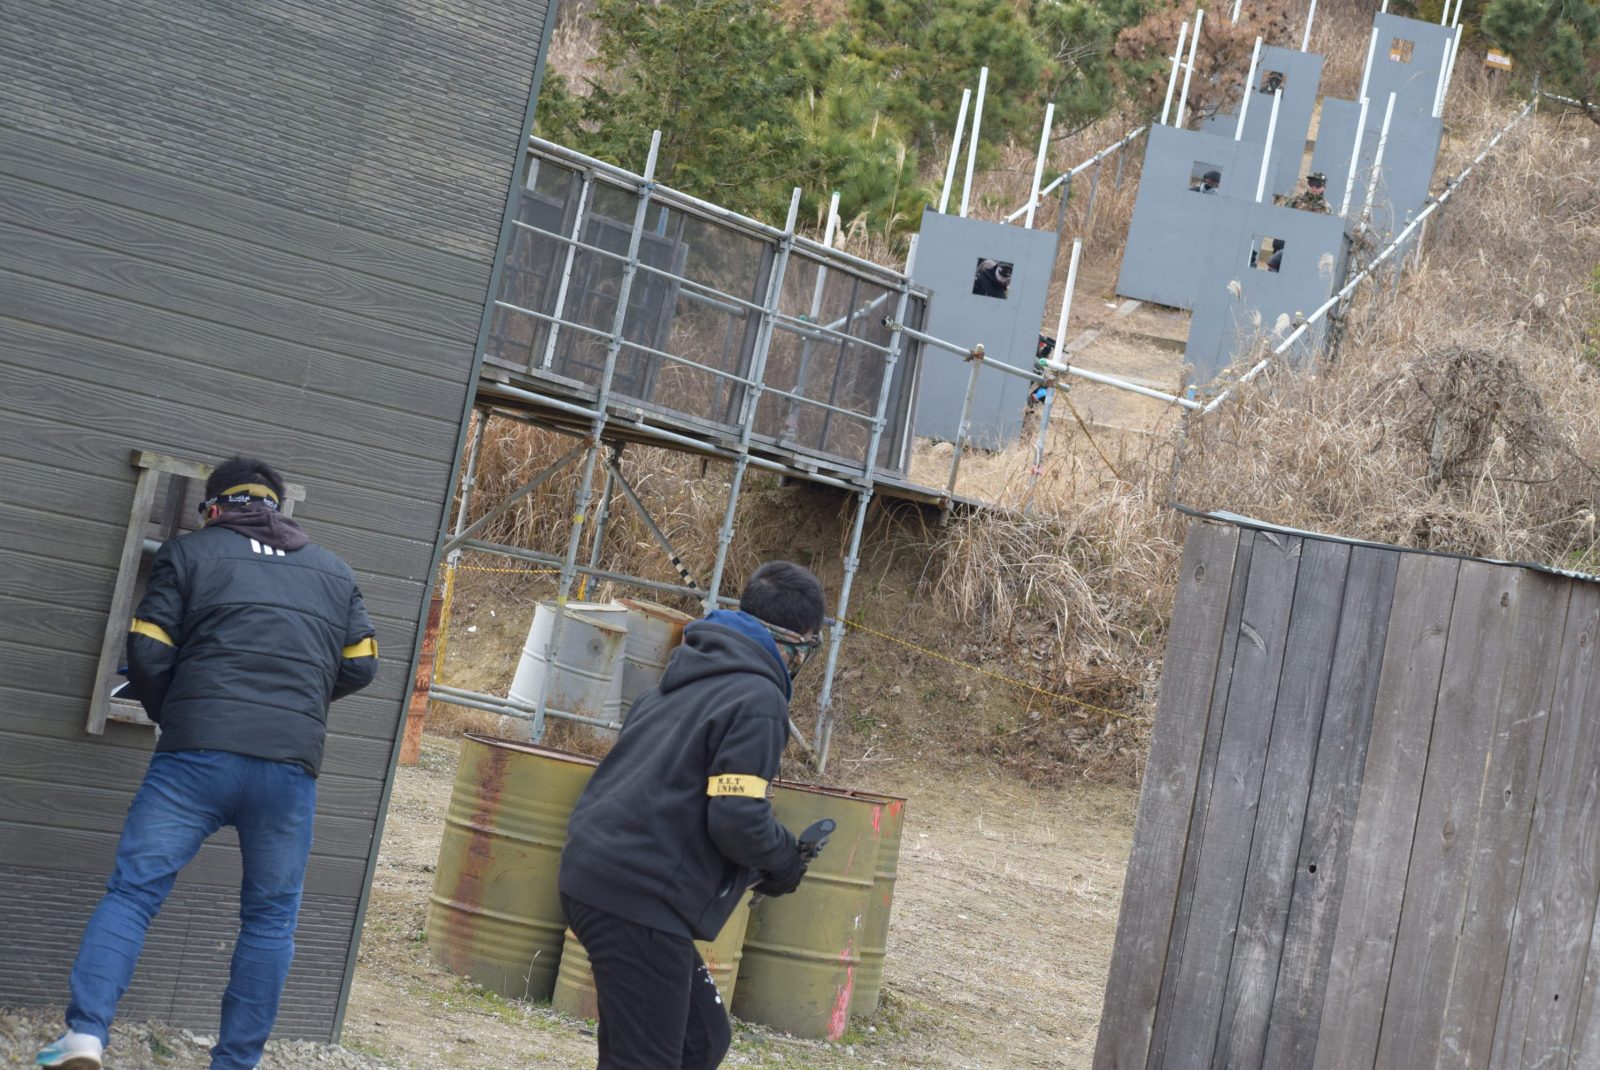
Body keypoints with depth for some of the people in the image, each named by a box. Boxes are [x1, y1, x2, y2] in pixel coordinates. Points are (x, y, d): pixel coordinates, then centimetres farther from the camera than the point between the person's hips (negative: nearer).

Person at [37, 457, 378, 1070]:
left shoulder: (189, 552, 10)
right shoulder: (335, 572, 19)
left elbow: (147, 654, 3)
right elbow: (360, 667, 16)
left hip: (197, 753, -2)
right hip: (292, 766, 2)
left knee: (134, 890, 1)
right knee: (271, 918, 11)